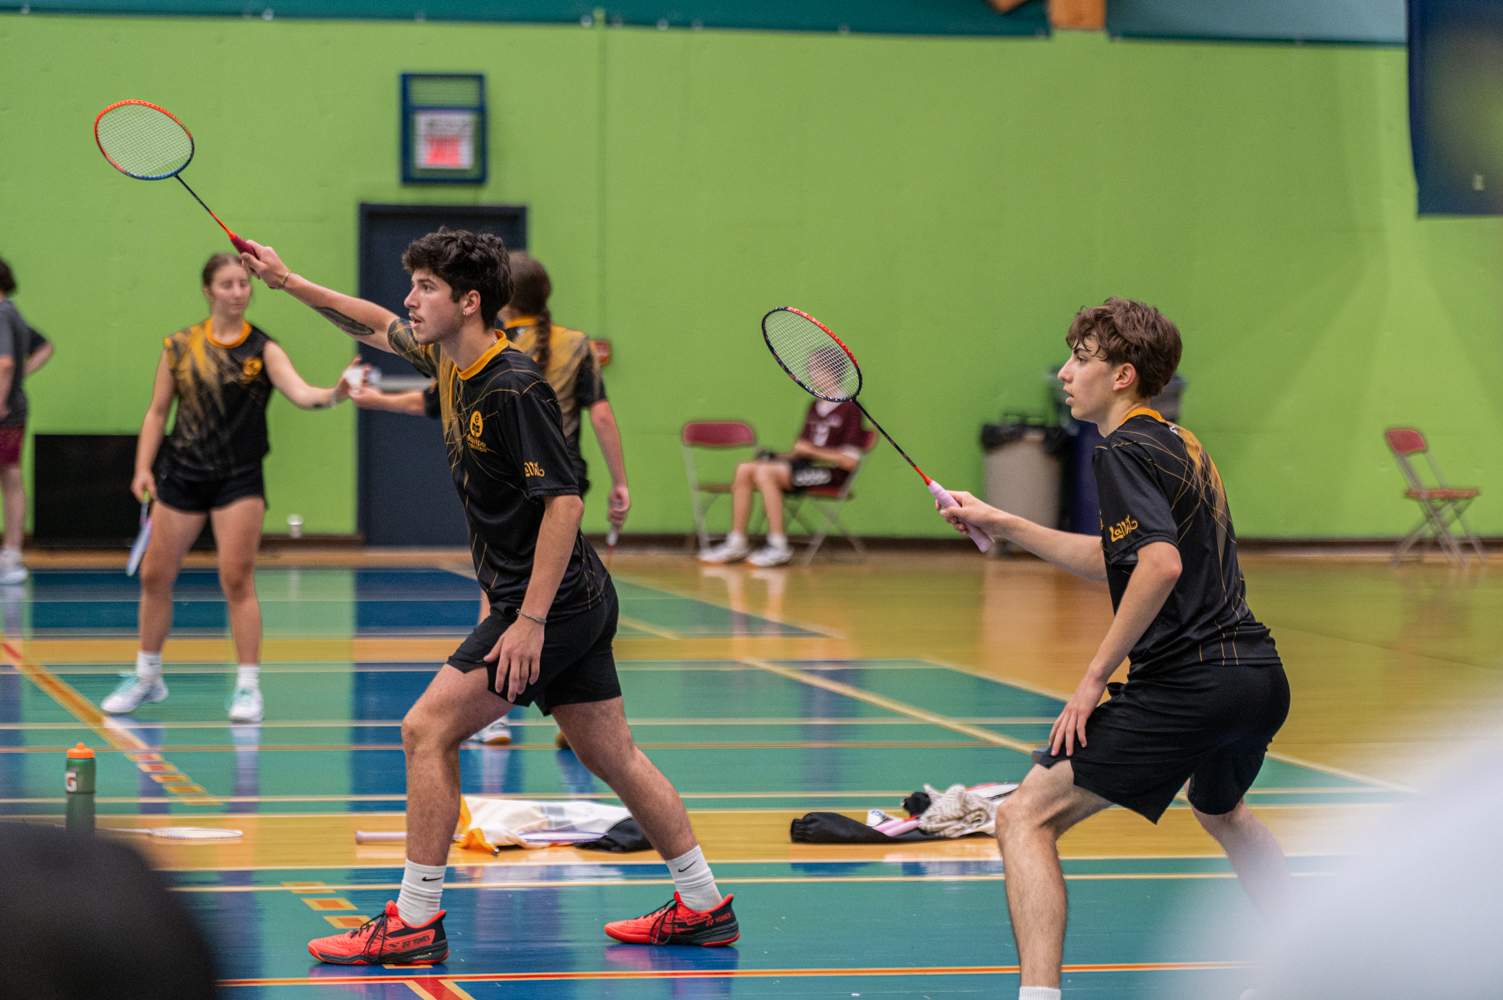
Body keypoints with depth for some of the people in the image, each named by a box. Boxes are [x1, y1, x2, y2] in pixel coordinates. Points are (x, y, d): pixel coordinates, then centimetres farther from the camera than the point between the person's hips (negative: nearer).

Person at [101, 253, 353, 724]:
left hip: (239, 479, -3)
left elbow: (301, 394, -20)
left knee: (237, 580, -9)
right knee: (155, 575, 8)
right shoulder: (180, 346, 3)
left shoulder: (263, 350, -5)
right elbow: (157, 411, 9)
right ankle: (147, 677, 25)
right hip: (181, 474, 3)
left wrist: (334, 393, -41)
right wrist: (143, 467, 0)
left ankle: (248, 686, 0)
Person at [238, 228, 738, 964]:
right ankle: (703, 907, 20)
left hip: (552, 601, -10)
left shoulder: (513, 389, -20)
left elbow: (564, 502, -24)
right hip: (580, 602, 10)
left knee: (428, 730, -10)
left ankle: (415, 923, -6)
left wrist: (530, 621, -26)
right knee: (610, 754, 14)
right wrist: (290, 282, 21)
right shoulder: (451, 360, 7)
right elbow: (377, 328, 26)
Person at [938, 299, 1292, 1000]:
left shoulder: (1125, 452, -8)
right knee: (1220, 810, 39)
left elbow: (1161, 564, -24)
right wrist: (1002, 525, 27)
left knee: (1026, 816, -9)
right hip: (1261, 676, 10)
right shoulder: (1182, 445, 19)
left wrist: (1096, 675, -19)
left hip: (1188, 681, -10)